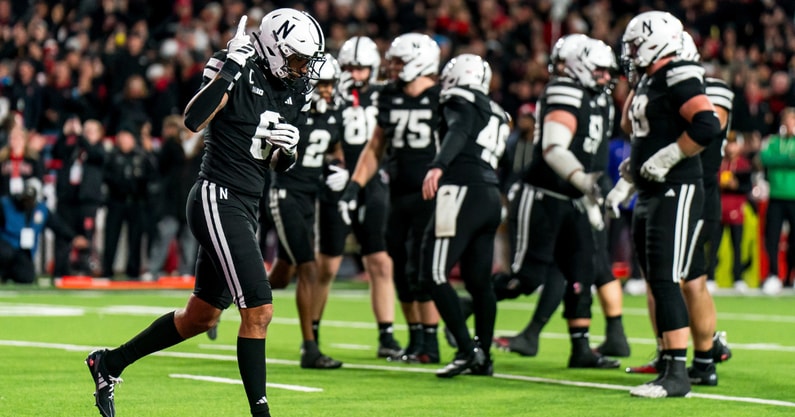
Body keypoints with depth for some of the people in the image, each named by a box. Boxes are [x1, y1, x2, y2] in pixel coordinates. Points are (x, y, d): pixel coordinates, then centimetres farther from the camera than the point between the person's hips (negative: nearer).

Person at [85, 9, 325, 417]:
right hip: (217, 199, -9)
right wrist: (230, 69, -30)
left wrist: (287, 152, -3)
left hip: (243, 208, 9)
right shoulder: (239, 77, -12)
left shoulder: (291, 92, 12)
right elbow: (193, 120, -27)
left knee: (201, 315, 16)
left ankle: (110, 363, 31)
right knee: (258, 311, -12)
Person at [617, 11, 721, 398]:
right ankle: (667, 362, 22)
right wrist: (635, 165, 19)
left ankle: (677, 373, -13)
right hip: (650, 194, 10)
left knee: (665, 282, -13)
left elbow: (708, 126, -26)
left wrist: (666, 158, -21)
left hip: (676, 193, -10)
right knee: (656, 283, 14)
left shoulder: (677, 78, -14)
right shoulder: (647, 81, 15)